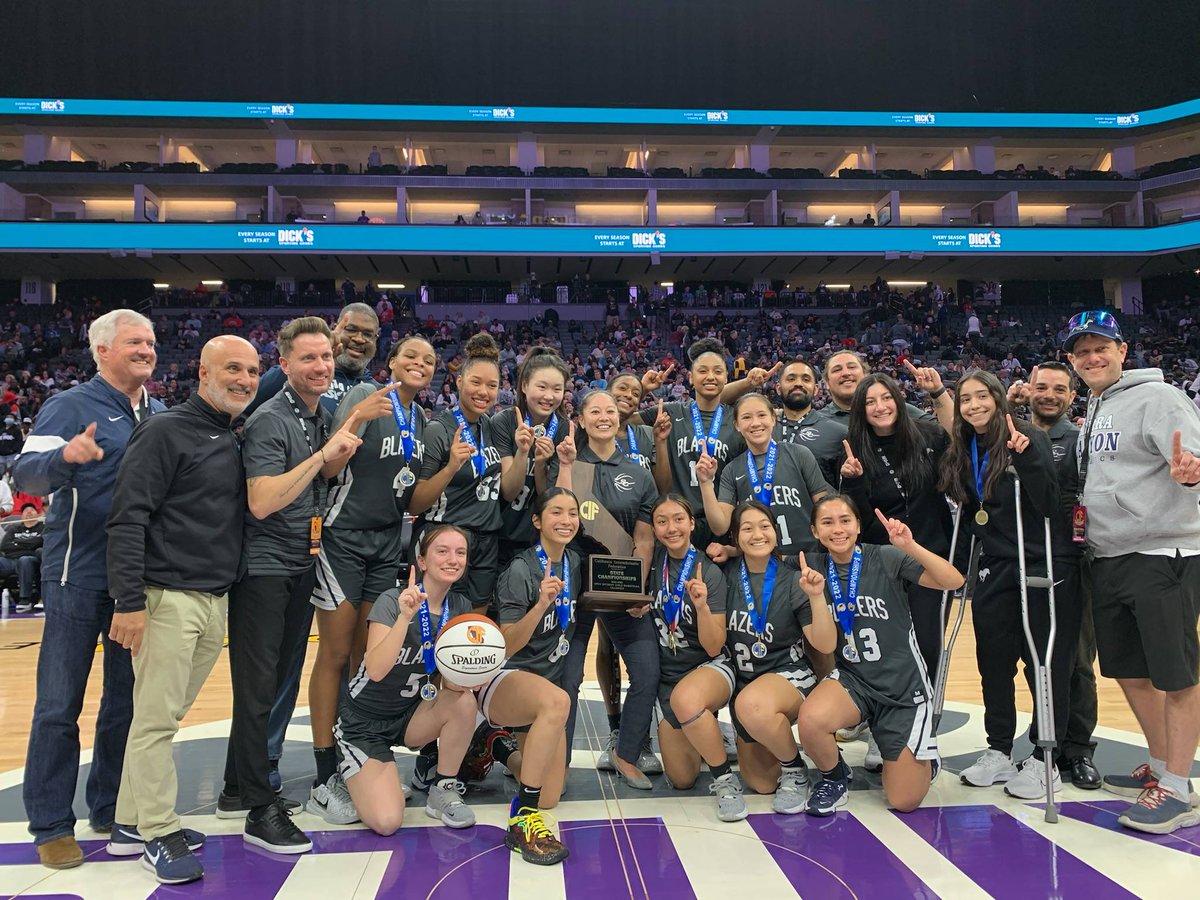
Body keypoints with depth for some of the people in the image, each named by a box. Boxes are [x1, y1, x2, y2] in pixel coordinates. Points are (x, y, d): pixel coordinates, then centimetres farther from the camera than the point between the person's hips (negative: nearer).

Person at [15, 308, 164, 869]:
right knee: (60, 706, 3)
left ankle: (110, 807, 27)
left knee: (128, 698, 13)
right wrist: (66, 455, -36)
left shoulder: (161, 414, 11)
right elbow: (25, 475, -16)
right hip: (80, 575, -5)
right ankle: (51, 824, 16)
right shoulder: (71, 406, -5)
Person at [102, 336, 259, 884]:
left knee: (166, 715, 15)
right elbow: (127, 519, -13)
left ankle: (131, 822, 27)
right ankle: (157, 832, 12)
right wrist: (129, 601, -16)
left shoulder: (239, 440, 15)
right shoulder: (166, 432, -8)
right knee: (157, 718, 0)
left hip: (216, 601, 7)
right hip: (167, 597, -7)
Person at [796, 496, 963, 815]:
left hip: (903, 684, -2)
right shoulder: (815, 567, -3)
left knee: (904, 802, -2)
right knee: (810, 721, -32)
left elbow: (954, 581, -22)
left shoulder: (886, 559, -12)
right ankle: (835, 777, 1)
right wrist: (815, 596, -23)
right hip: (852, 678, 2)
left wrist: (909, 546, -36)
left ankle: (920, 759, 33)